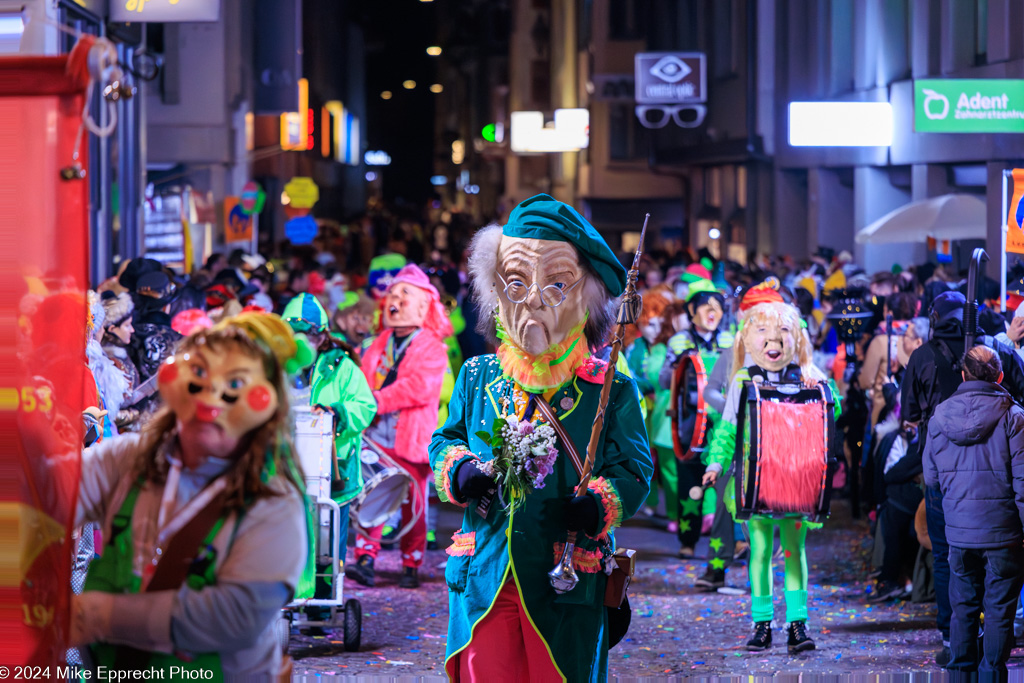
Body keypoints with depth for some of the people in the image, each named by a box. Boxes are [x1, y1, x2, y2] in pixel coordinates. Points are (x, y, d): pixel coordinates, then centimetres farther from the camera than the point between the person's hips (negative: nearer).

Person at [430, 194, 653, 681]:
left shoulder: (611, 390, -1)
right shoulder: (477, 378, 9)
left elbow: (633, 468, 0)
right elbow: (446, 440, 18)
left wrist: (599, 505, -19)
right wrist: (459, 471, -4)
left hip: (566, 585, -2)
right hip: (485, 580, 2)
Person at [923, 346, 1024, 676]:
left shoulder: (939, 417, 2)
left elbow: (931, 478, 10)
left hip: (958, 530, 3)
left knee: (963, 606, 15)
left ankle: (961, 670, 20)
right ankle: (991, 673, 5)